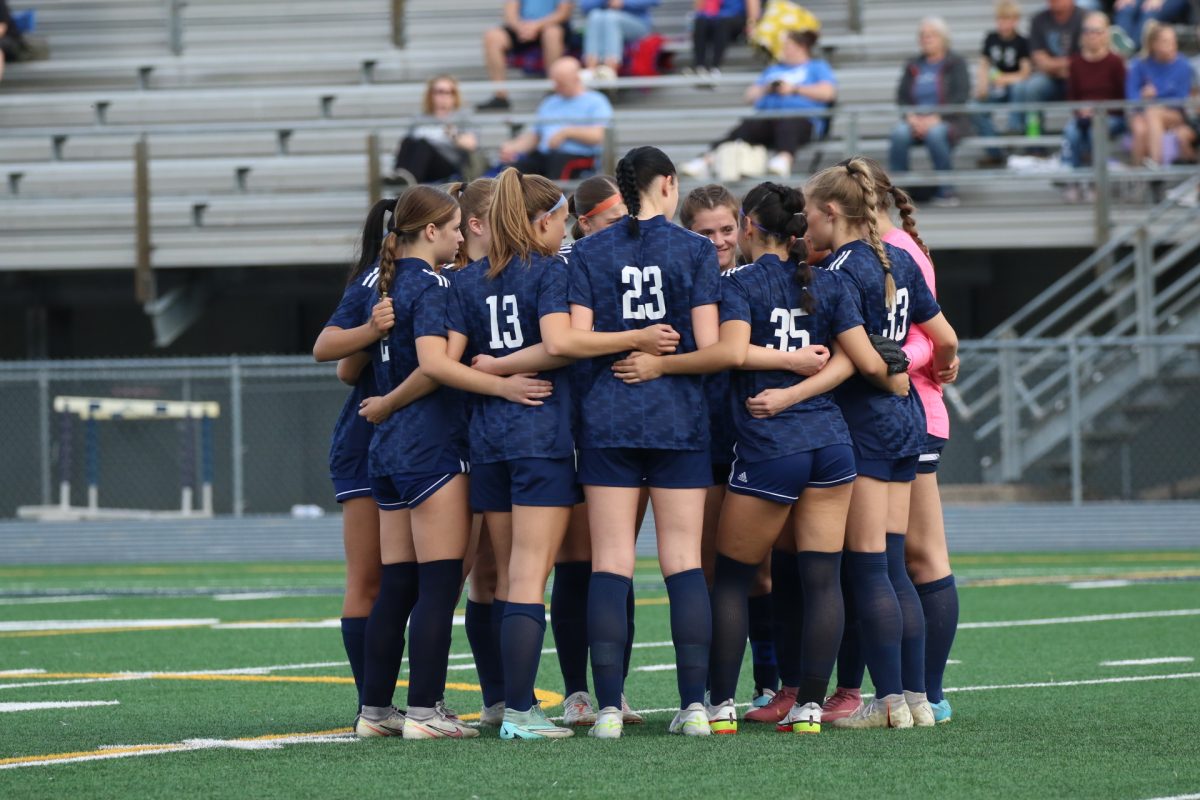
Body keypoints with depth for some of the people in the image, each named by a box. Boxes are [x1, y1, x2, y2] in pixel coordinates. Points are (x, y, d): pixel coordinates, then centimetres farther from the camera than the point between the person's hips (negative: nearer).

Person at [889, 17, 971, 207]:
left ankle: (946, 191, -26)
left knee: (935, 134, -39)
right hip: (916, 121, 3)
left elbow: (961, 97, -5)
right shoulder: (913, 67, 19)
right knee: (899, 133, -32)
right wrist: (912, 117, -10)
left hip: (948, 122, -3)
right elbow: (901, 97, 12)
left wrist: (936, 118, -18)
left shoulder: (955, 63, 7)